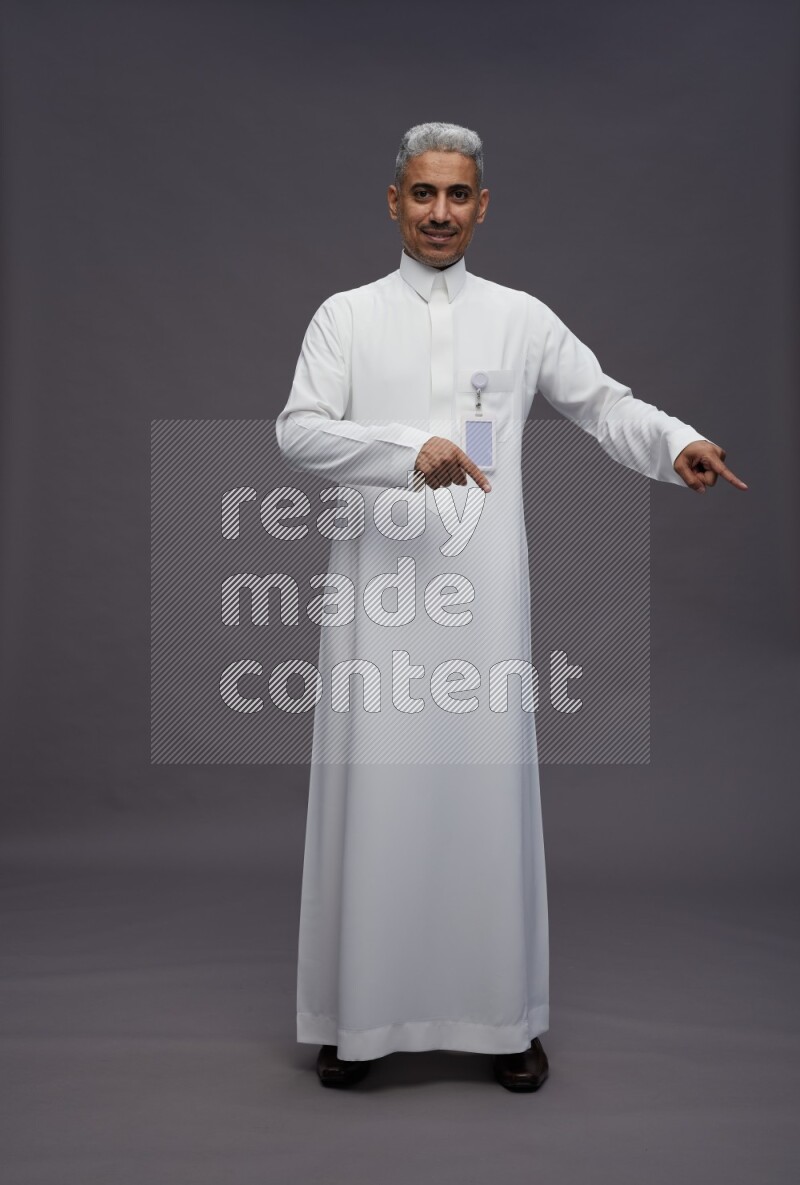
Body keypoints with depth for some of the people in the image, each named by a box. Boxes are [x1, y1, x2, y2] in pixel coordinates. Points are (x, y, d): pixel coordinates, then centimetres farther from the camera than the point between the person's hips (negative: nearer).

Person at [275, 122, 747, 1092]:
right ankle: (358, 1013, 17)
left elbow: (601, 402, 15)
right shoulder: (345, 317, 8)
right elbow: (298, 431, -4)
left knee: (489, 786, 4)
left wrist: (676, 442, -4)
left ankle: (505, 1017, 18)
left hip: (482, 591, 1)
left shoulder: (523, 318, 12)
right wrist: (408, 449, -19)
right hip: (378, 587, -1)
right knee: (373, 791, 2)